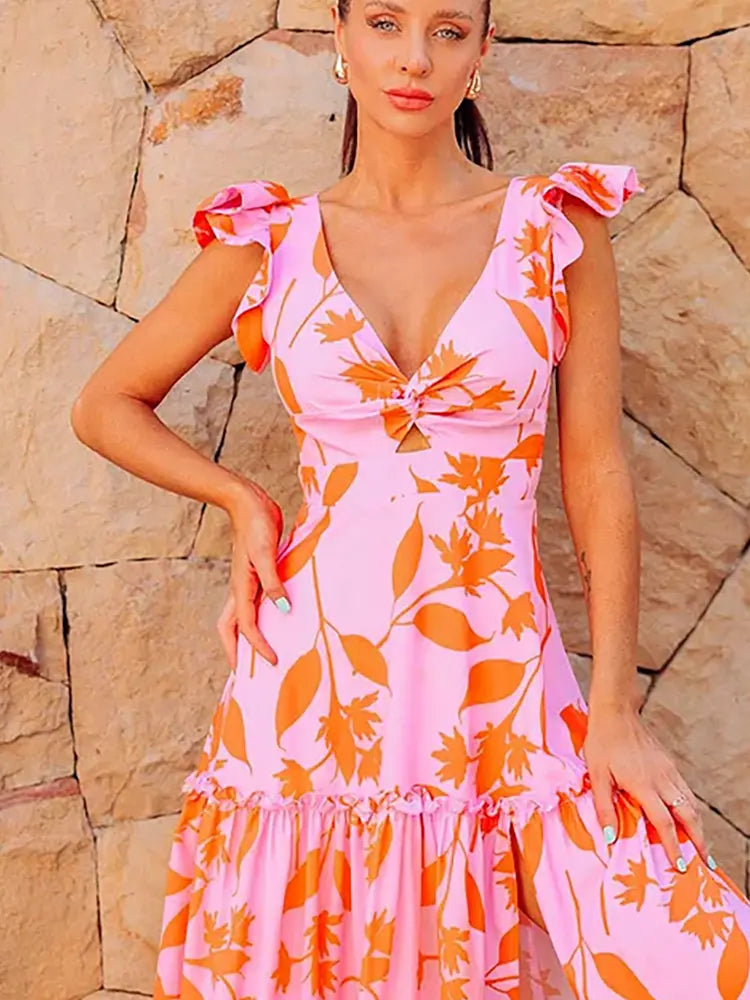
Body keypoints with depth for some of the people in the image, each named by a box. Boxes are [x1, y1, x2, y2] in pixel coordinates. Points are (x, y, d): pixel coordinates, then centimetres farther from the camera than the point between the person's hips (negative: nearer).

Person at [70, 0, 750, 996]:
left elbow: (597, 477, 1)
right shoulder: (268, 243, 4)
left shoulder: (559, 227, 2)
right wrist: (242, 500, 2)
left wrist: (616, 708, -4)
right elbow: (105, 405, 15)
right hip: (312, 669, 1)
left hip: (499, 674, 0)